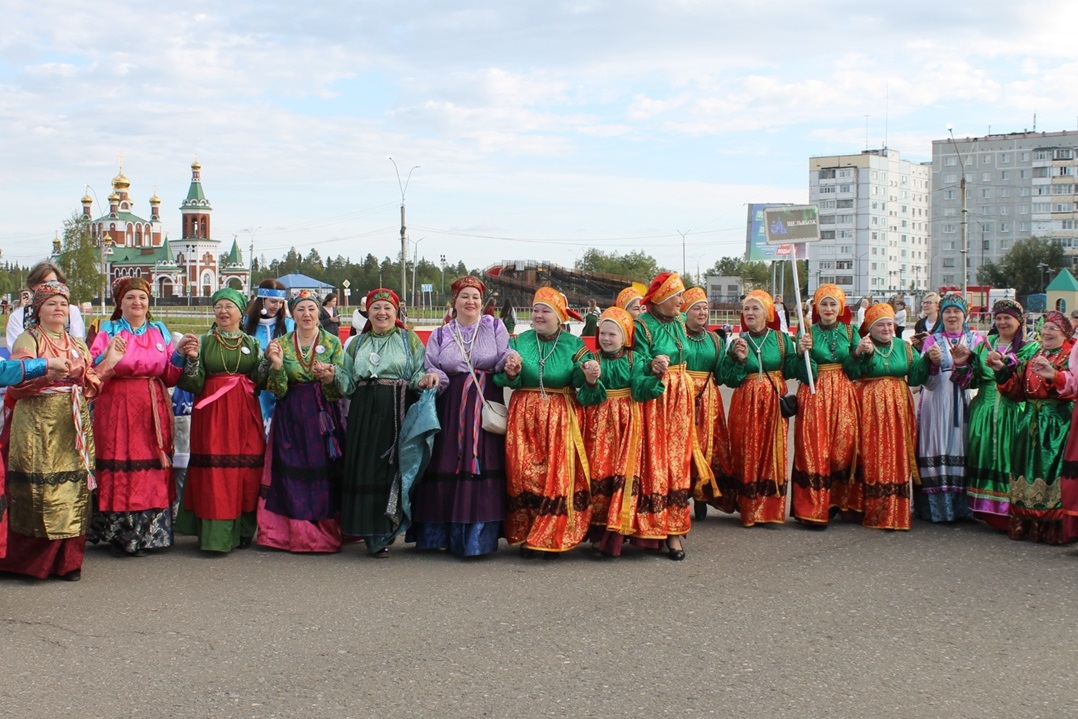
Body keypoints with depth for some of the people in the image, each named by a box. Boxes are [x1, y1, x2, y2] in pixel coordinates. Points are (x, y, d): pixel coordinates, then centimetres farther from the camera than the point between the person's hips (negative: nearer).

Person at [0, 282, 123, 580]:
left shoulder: (77, 344, 19)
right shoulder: (28, 340, 3)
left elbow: (89, 386, 13)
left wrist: (108, 362, 5)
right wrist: (48, 370, -23)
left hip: (74, 426, 5)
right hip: (38, 425, -5)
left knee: (73, 489, 0)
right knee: (40, 489, -8)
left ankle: (68, 561, 7)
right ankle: (33, 560, 2)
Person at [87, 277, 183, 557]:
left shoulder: (160, 332, 13)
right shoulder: (108, 331, 5)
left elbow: (171, 377, 10)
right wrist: (108, 354, -23)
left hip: (153, 410, 3)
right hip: (117, 409, -3)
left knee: (153, 466, 0)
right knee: (120, 467, -5)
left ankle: (150, 533, 10)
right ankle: (122, 535, 4)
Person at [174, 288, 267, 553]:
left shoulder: (252, 343, 12)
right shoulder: (204, 342, 7)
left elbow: (260, 383, 5)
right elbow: (194, 384, -1)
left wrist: (269, 362, -9)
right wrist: (192, 358, -16)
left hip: (244, 414, 2)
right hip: (212, 413, -2)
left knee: (246, 469, -1)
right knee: (213, 470, -8)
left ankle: (242, 530, 10)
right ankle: (214, 533, -5)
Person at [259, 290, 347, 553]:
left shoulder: (333, 343, 3)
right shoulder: (282, 344, 5)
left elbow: (340, 391, -1)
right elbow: (278, 391, -1)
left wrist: (329, 377, -22)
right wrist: (277, 365, -17)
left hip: (325, 418, 0)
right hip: (292, 419, 1)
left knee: (325, 474, -2)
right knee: (292, 474, -2)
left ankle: (326, 534, 8)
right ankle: (293, 534, 7)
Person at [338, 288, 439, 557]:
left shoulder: (409, 339, 11)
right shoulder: (358, 343, 19)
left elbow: (419, 374, 4)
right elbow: (348, 382, 16)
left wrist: (426, 379, -18)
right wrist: (332, 374, -3)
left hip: (398, 412, -3)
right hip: (364, 412, 3)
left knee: (392, 466, -6)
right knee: (365, 466, -2)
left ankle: (383, 533, 4)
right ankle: (373, 534, 6)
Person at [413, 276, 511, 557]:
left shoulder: (495, 327, 11)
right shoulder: (440, 335, 15)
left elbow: (505, 360, 1)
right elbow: (429, 368, 7)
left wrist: (509, 361, -22)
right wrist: (435, 378, -15)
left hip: (486, 408, -1)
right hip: (450, 410, 1)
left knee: (483, 466, -6)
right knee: (446, 467, -2)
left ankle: (478, 537, 0)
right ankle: (440, 533, 8)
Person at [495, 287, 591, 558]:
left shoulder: (573, 344, 6)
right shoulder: (519, 341, 9)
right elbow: (505, 381, 3)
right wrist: (511, 372, -18)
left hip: (560, 416, -1)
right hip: (524, 414, 1)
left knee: (558, 473, -4)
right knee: (524, 471, -5)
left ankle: (552, 538, 5)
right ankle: (526, 535, 6)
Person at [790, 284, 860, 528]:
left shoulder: (849, 332, 8)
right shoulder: (808, 332, 3)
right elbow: (800, 373, -3)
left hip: (843, 396, 2)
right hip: (814, 396, -2)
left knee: (843, 447, -1)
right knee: (814, 450, -5)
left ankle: (837, 502, 15)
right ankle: (813, 510, -1)